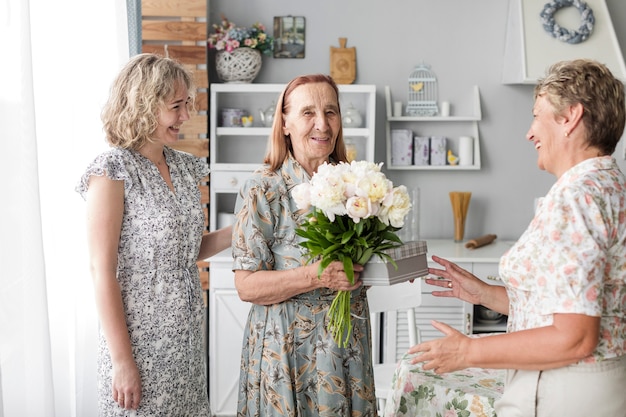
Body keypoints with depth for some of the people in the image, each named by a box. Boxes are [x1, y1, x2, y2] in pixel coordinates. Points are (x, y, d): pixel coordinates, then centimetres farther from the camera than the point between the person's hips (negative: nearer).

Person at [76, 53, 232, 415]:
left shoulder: (184, 167, 7)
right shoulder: (113, 171, -14)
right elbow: (103, 272, -16)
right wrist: (121, 361, -17)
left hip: (188, 334, 7)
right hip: (142, 340, -7)